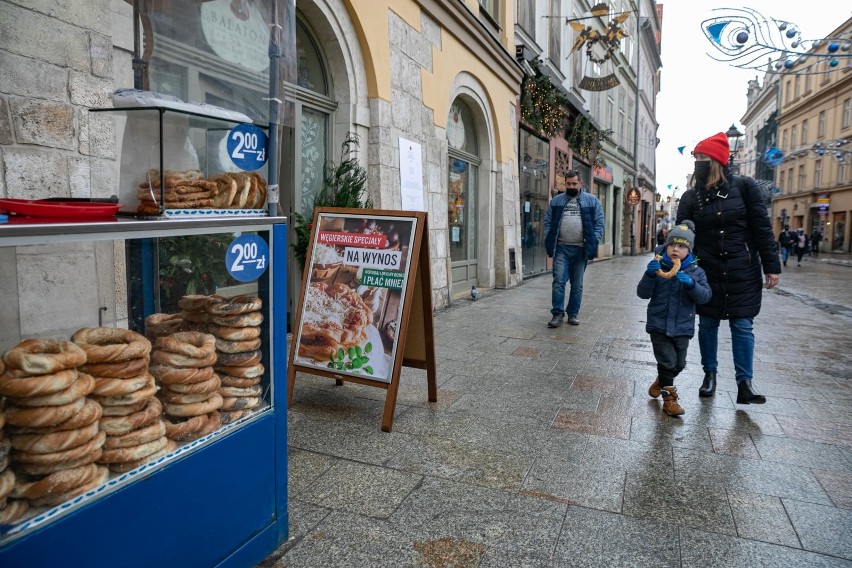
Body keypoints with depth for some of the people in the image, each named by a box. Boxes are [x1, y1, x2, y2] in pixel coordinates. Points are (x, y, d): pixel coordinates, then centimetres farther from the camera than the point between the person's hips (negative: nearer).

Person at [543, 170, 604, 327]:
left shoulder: (592, 201, 4)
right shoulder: (556, 201, 7)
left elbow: (599, 224, 2)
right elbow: (548, 223, 6)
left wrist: (593, 243, -8)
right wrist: (549, 243, -4)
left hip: (581, 249, 0)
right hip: (561, 248, 0)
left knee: (577, 284, 9)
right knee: (558, 281, -7)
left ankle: (573, 314, 20)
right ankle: (557, 314, -1)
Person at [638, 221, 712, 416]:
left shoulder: (696, 272, 0)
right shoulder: (658, 268, -4)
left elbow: (705, 296, -10)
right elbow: (643, 293, -9)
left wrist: (691, 284, -27)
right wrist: (650, 275, -25)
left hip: (683, 327, 3)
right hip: (659, 325, -2)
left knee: (679, 364, 15)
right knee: (667, 361, -4)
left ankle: (660, 382, 43)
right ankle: (669, 399, 12)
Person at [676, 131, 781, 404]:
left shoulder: (744, 186, -4)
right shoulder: (691, 196, 1)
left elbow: (762, 228, -3)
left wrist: (771, 266, -4)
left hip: (742, 272, -2)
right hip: (706, 272, 2)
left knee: (743, 326, 2)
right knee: (707, 324, 10)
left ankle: (745, 382, 10)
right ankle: (710, 374, 24)